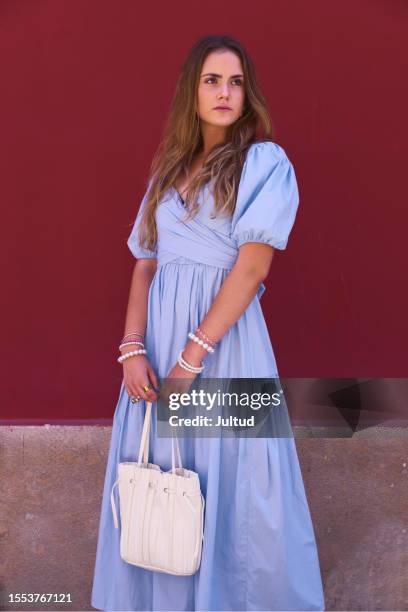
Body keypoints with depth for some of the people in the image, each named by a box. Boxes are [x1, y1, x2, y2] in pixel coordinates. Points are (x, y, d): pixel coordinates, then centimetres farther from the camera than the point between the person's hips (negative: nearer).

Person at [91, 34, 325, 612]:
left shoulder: (265, 162, -3)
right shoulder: (168, 170, 13)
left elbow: (253, 266, -12)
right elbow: (146, 263, 8)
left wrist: (193, 356, -17)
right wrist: (133, 348, -6)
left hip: (225, 335, -5)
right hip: (159, 331, 5)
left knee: (228, 475, 5)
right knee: (158, 475, 13)